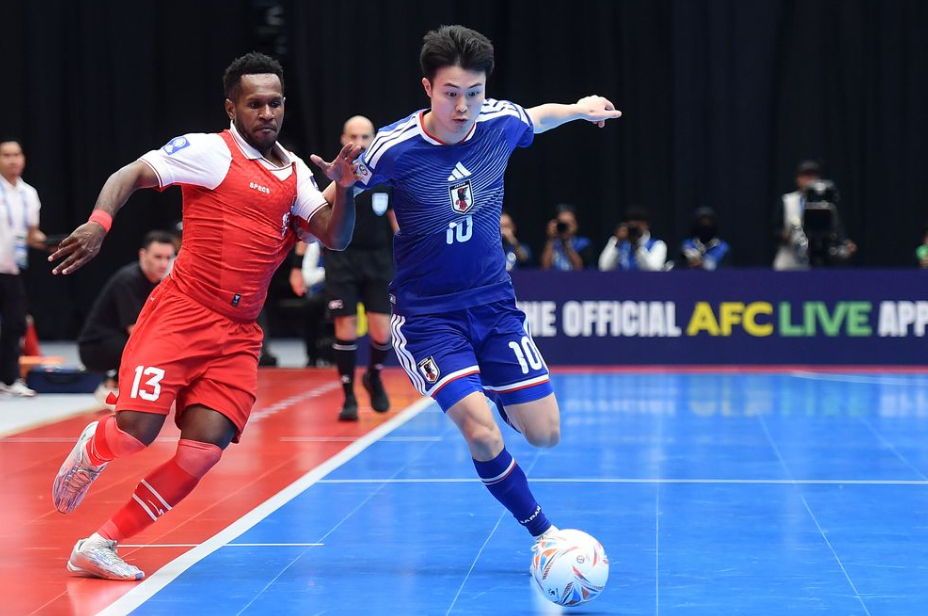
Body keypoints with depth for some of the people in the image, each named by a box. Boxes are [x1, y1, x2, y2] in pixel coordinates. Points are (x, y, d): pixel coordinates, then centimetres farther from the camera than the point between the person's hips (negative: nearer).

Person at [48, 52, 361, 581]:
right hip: (181, 314, -5)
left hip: (239, 335, 5)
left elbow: (335, 238, 9)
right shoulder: (211, 150, -4)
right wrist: (98, 222, -28)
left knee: (203, 450, -11)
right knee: (137, 429, -19)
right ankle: (92, 450, 21)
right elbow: (131, 175, -10)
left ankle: (100, 547, 0)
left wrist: (343, 188, -10)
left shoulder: (294, 172, 13)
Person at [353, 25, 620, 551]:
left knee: (545, 432, 3)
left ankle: (499, 398, 39)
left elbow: (535, 118, 17)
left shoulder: (501, 123, -9)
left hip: (495, 304, 4)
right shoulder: (395, 148, -21)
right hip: (426, 315, -4)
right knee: (483, 435, -21)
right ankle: (541, 530, 4)